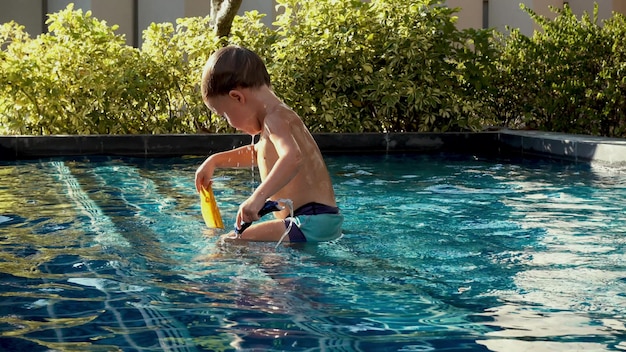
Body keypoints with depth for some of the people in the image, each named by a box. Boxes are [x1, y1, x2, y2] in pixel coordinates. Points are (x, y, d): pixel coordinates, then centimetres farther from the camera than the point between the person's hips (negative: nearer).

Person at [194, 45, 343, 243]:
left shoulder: (275, 118, -14)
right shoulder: (280, 116, 19)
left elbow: (293, 158, -36)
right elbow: (258, 153, 41)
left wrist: (258, 197, -45)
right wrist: (214, 161, 41)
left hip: (311, 224, -11)